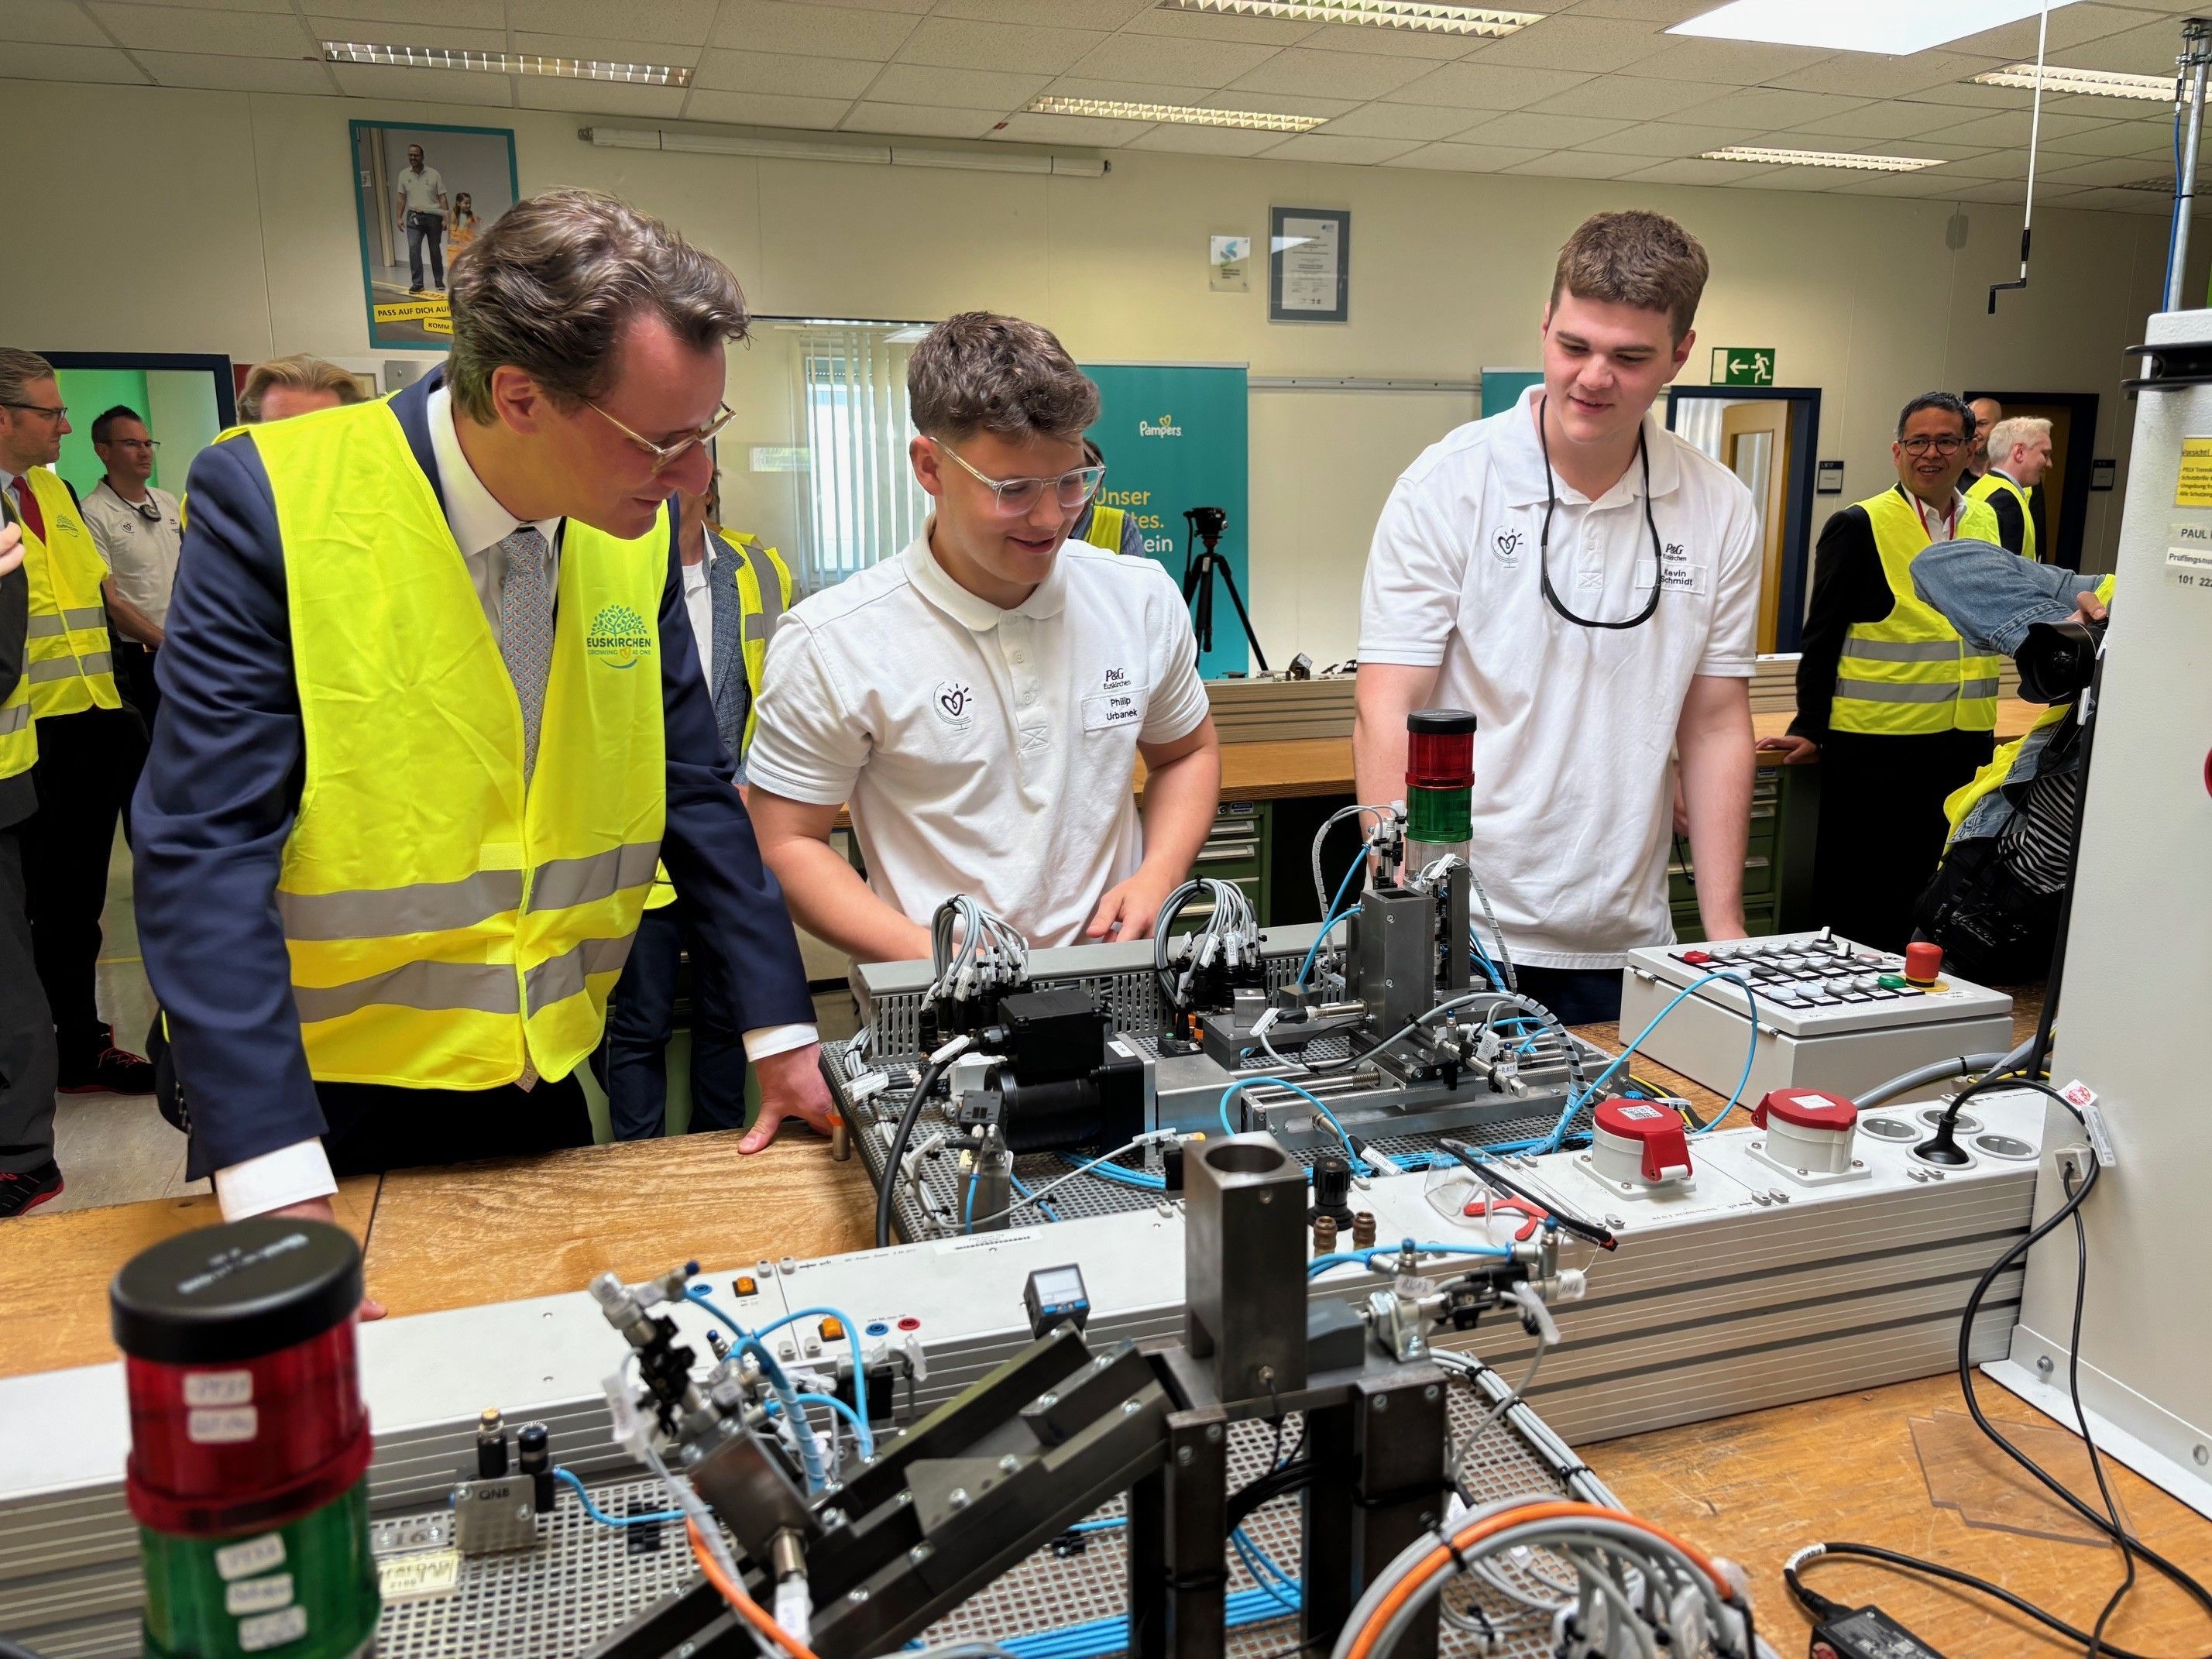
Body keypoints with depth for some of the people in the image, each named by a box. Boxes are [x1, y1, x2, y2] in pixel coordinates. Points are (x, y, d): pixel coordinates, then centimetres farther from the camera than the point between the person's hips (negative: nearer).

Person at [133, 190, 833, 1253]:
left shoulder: (638, 530, -5)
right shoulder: (269, 501, -19)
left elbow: (695, 794, 2)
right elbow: (207, 848, -21)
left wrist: (781, 1033, 0)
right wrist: (279, 1194, -25)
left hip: (542, 1081, 5)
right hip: (325, 1102, -4)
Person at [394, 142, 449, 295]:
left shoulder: (434, 174, 0)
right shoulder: (404, 175, 6)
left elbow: (442, 198, 0)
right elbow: (401, 198, 10)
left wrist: (445, 218, -8)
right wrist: (399, 218, 3)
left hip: (433, 216, -1)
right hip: (414, 216, 1)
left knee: (435, 250, 8)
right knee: (413, 248, -13)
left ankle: (439, 281, 24)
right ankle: (417, 283, -13)